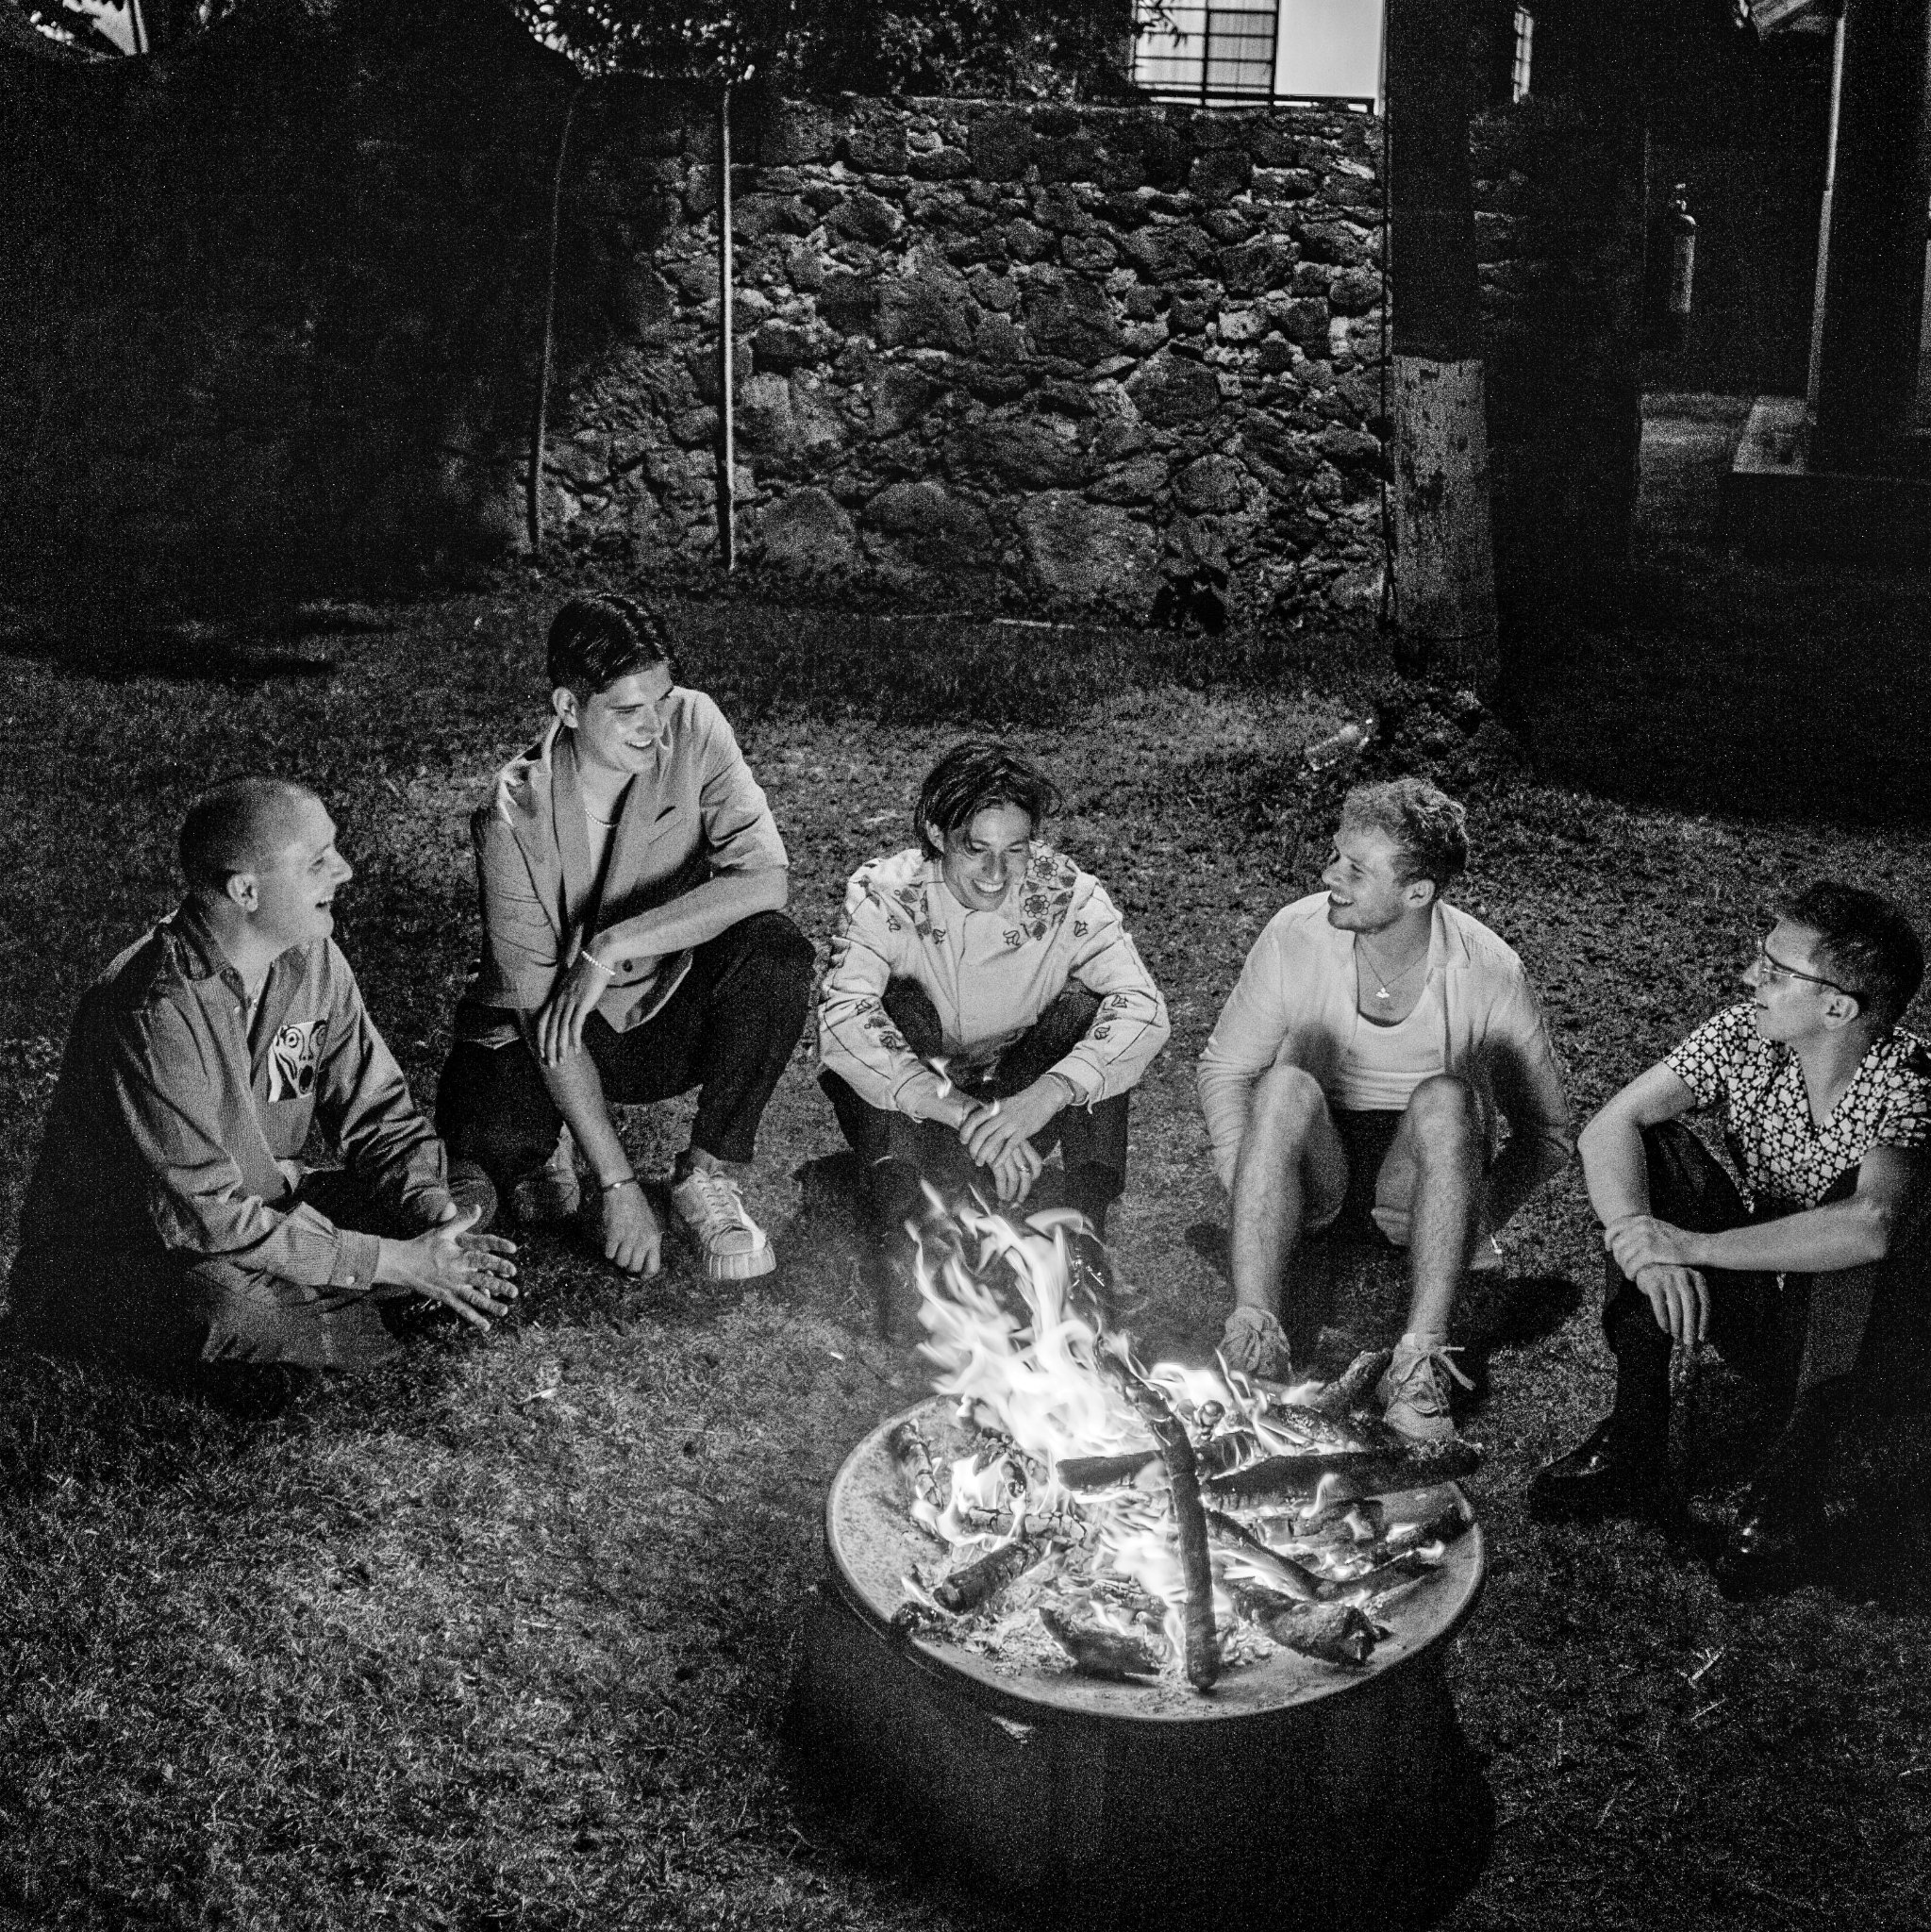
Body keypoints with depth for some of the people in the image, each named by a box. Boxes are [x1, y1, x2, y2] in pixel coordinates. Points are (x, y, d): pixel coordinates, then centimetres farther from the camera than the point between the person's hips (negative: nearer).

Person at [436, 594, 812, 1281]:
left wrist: (612, 947, -31)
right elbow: (543, 1006, -24)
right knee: (482, 1119, -33)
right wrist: (617, 1185, -28)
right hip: (556, 1031, -2)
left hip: (671, 1013, 2)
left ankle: (705, 1176, -10)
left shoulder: (691, 726, -15)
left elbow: (765, 877, -25)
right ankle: (542, 1146, 8)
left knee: (775, 951, -29)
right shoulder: (516, 816, -22)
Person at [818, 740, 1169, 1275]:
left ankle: (1087, 1222, -28)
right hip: (905, 1116, -1)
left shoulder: (1066, 894, -14)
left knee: (1083, 1010, -23)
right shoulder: (884, 893, -17)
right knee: (896, 1003, -26)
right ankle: (896, 1199, -38)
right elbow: (843, 1013, -33)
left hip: (1019, 1105, 1)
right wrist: (966, 1113, -44)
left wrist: (1045, 1095, -44)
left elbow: (1144, 1009, -26)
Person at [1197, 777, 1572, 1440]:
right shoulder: (1294, 936, -11)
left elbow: (1547, 1130, -2)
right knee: (1284, 1085, -32)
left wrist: (1475, 1220, -16)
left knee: (1443, 1098, -34)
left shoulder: (1488, 970, -12)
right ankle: (1254, 1325, -35)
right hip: (1314, 1164, 1)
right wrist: (1251, 1196, -13)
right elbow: (1223, 1068, -1)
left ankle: (1420, 1358, -37)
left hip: (1420, 1170, 0)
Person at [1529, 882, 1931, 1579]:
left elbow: (1870, 1226, -43)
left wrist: (1693, 1246, -40)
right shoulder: (1744, 1038, -11)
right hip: (1744, 1305, 4)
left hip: (1843, 1320, -4)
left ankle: (1794, 1475, -26)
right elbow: (1608, 1127, -20)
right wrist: (1641, 1242, -38)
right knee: (1651, 1146, -18)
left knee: (1858, 1200, -33)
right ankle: (1633, 1442, -21)